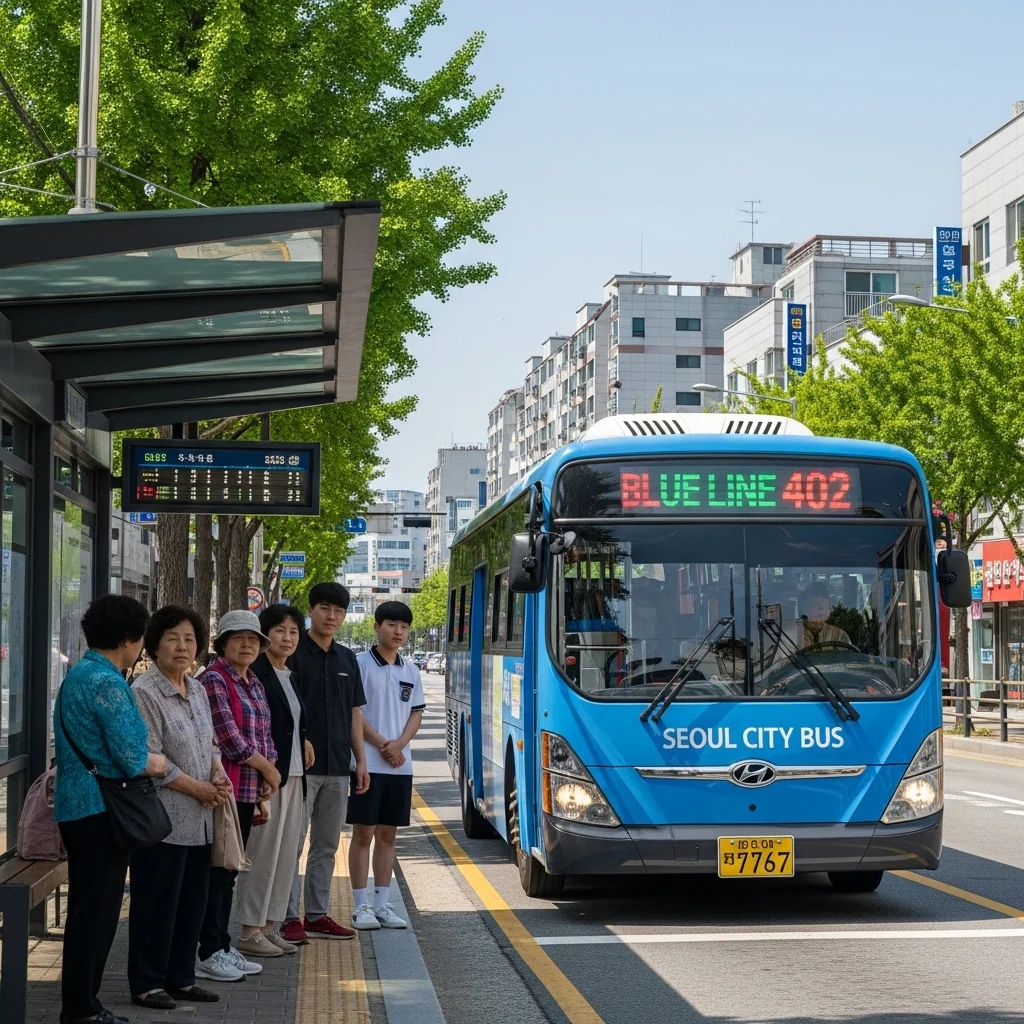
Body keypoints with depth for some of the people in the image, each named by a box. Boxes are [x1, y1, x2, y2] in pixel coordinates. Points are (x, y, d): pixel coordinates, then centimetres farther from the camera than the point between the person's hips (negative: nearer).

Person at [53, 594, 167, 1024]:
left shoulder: (79, 674, 13)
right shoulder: (108, 683, -18)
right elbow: (132, 758, -21)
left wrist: (145, 759, 8)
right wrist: (155, 763, -1)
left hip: (78, 806, 10)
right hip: (101, 810, -10)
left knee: (89, 909, 16)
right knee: (96, 912, -2)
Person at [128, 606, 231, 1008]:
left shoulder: (197, 690, 13)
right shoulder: (144, 693, -13)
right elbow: (151, 759, -17)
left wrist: (219, 774, 1)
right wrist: (198, 787, -13)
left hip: (199, 820, 8)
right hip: (162, 819, -8)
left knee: (192, 902, 12)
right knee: (157, 903, -1)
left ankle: (180, 978, 23)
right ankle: (147, 984, 10)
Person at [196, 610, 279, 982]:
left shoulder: (254, 684, 17)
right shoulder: (214, 680, -10)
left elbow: (265, 735, 21)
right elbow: (229, 737, -16)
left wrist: (269, 773, 3)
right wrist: (266, 769, -6)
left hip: (248, 792, 8)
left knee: (229, 871, 13)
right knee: (217, 871, -4)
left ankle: (223, 947, 19)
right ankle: (209, 953, 2)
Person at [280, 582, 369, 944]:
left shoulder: (347, 659, 14)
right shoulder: (293, 654, -5)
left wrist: (360, 760, 12)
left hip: (337, 767, 6)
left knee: (327, 845, 12)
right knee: (292, 843, -3)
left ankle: (317, 915, 20)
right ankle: (289, 917, 2)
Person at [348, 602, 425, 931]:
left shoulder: (411, 670, 12)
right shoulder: (361, 664, -5)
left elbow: (416, 714, 10)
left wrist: (399, 743, -8)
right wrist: (382, 744, -13)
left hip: (400, 765, 5)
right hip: (368, 763, -5)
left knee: (388, 834, 9)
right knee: (363, 832, -1)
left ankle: (382, 904, 14)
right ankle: (361, 905, 4)